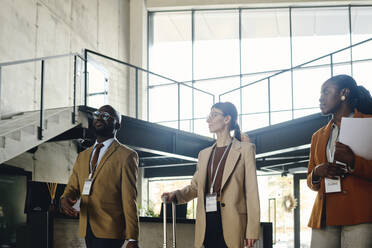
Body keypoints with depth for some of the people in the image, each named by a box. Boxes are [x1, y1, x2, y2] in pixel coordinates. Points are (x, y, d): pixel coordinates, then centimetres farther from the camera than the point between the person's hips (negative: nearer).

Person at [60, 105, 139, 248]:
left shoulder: (127, 156, -2)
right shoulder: (82, 156, 19)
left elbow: (129, 199, -6)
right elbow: (72, 187, 16)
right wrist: (65, 199, -9)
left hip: (109, 231, -6)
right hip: (86, 229, 6)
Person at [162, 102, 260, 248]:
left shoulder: (244, 149, 4)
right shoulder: (204, 154, 21)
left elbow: (251, 191, -2)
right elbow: (195, 186, 19)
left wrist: (252, 230, -8)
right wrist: (176, 195, -2)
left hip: (230, 222, -4)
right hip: (207, 221, 4)